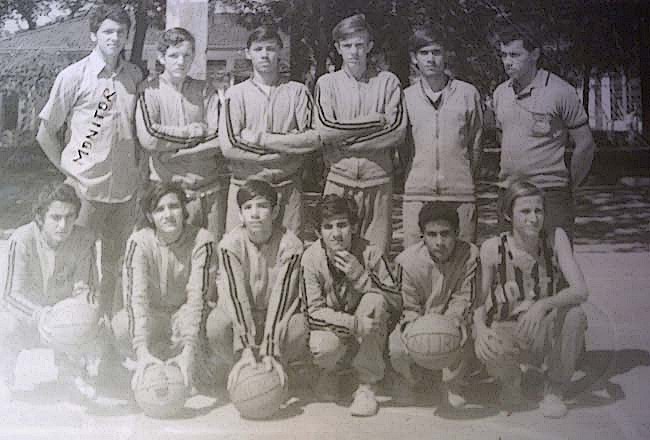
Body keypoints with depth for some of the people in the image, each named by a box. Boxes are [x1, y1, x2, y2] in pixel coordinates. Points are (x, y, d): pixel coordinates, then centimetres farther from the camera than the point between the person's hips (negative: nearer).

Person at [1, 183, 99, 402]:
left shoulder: (84, 240, -17)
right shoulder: (22, 240, -25)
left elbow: (88, 285, -9)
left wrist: (85, 293, -35)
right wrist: (41, 313, -43)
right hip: (24, 314, -2)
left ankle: (72, 370, 8)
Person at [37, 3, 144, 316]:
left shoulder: (134, 76, 7)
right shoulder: (74, 76, -4)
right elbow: (45, 133, 0)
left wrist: (136, 167, 8)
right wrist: (68, 170, -2)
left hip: (124, 188, 4)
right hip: (86, 188, -4)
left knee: (114, 263, 15)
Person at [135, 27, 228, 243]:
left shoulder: (205, 91, 8)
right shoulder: (150, 91, 1)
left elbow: (219, 138, -4)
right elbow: (148, 137, -14)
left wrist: (173, 150, -9)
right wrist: (194, 132, -6)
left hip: (209, 188, 3)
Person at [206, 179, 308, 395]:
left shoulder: (290, 244, -19)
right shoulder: (230, 244, -17)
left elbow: (281, 296, -25)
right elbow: (237, 296, -25)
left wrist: (269, 351, -33)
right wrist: (247, 349, -35)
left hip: (278, 316, 0)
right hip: (241, 315, 1)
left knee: (300, 326, -33)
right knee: (216, 326, -32)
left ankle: (274, 369, -2)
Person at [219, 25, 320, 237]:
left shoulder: (298, 91, 9)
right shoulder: (235, 93, 6)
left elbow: (314, 138, -6)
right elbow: (229, 148, -7)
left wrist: (259, 138, -10)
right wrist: (289, 144, -7)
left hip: (287, 187, 1)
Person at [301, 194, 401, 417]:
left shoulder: (369, 253, -16)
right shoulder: (311, 257, -15)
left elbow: (397, 302, -18)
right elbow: (314, 311, -17)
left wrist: (361, 276, -32)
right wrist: (354, 323, -33)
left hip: (370, 336, 1)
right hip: (333, 327, -1)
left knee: (374, 301, -31)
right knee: (321, 348, -34)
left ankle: (367, 386, -18)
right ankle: (332, 370, 8)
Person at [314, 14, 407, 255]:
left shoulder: (388, 82, 8)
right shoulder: (327, 83, 8)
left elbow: (397, 130, -4)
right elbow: (325, 129, -7)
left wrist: (347, 140, -7)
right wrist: (375, 120, -7)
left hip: (378, 179, 0)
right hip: (339, 178, 0)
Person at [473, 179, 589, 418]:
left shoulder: (556, 238, -9)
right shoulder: (492, 248, -11)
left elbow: (580, 291, -18)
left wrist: (543, 305, -36)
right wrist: (480, 328, -29)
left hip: (547, 334, 1)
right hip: (508, 334, -1)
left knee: (574, 313, -30)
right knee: (486, 351, -34)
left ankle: (554, 390, -4)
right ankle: (510, 381, 7)